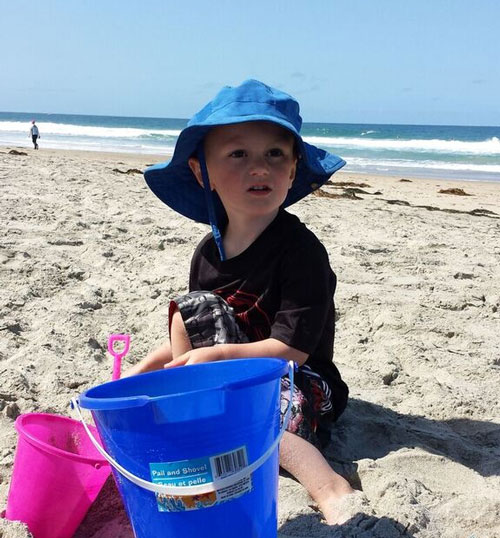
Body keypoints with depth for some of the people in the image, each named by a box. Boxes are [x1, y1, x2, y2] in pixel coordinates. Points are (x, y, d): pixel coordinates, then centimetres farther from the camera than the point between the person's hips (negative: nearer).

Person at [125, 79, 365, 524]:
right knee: (190, 308, -10)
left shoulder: (301, 250, -18)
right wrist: (142, 370, 7)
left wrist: (214, 355, -24)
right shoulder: (210, 252, 3)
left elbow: (292, 350, -21)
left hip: (299, 381, -7)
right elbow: (194, 333, 16)